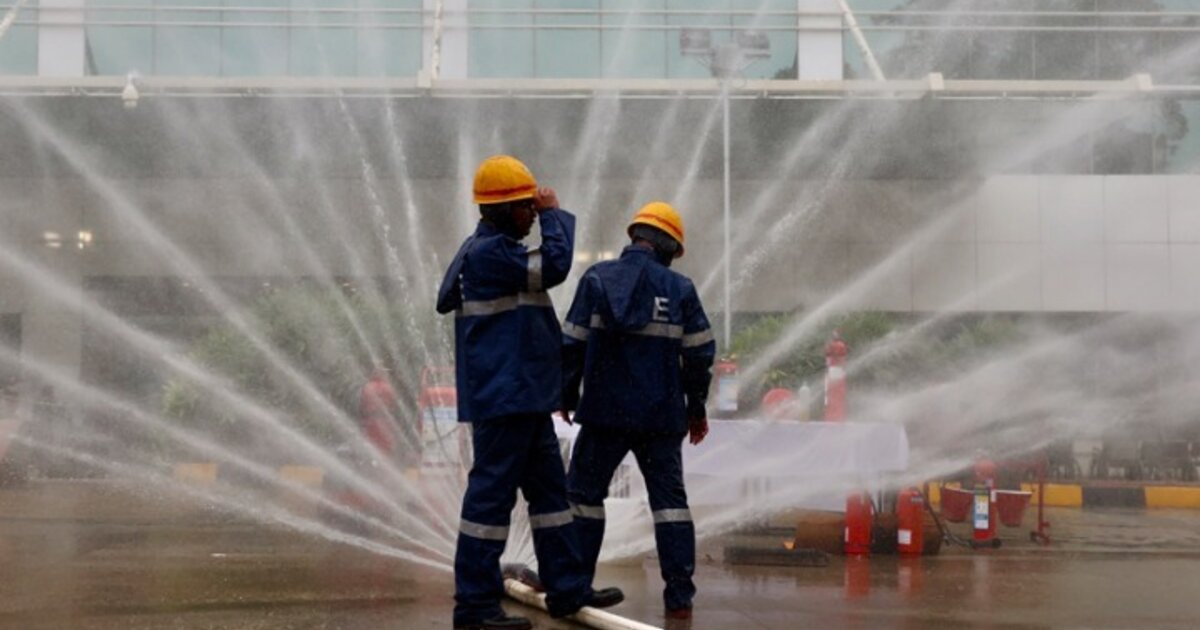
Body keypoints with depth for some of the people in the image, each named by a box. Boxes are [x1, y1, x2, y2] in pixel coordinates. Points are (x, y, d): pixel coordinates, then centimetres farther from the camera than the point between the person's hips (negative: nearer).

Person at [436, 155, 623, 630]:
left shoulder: (493, 250, 17)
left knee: (549, 488, 13)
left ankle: (567, 588, 19)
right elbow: (555, 265, -21)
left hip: (525, 397, 11)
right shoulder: (488, 252, -17)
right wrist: (554, 214, -8)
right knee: (492, 493, -6)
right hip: (503, 397, -11)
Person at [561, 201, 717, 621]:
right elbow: (699, 353, 3)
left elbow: (573, 344, -1)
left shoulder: (597, 278, -1)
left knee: (584, 493, 11)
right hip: (661, 414, 1)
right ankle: (679, 595, 4)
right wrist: (697, 408, 16)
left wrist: (567, 397, 11)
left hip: (605, 412, -1)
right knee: (669, 498, 8)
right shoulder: (680, 289, 0)